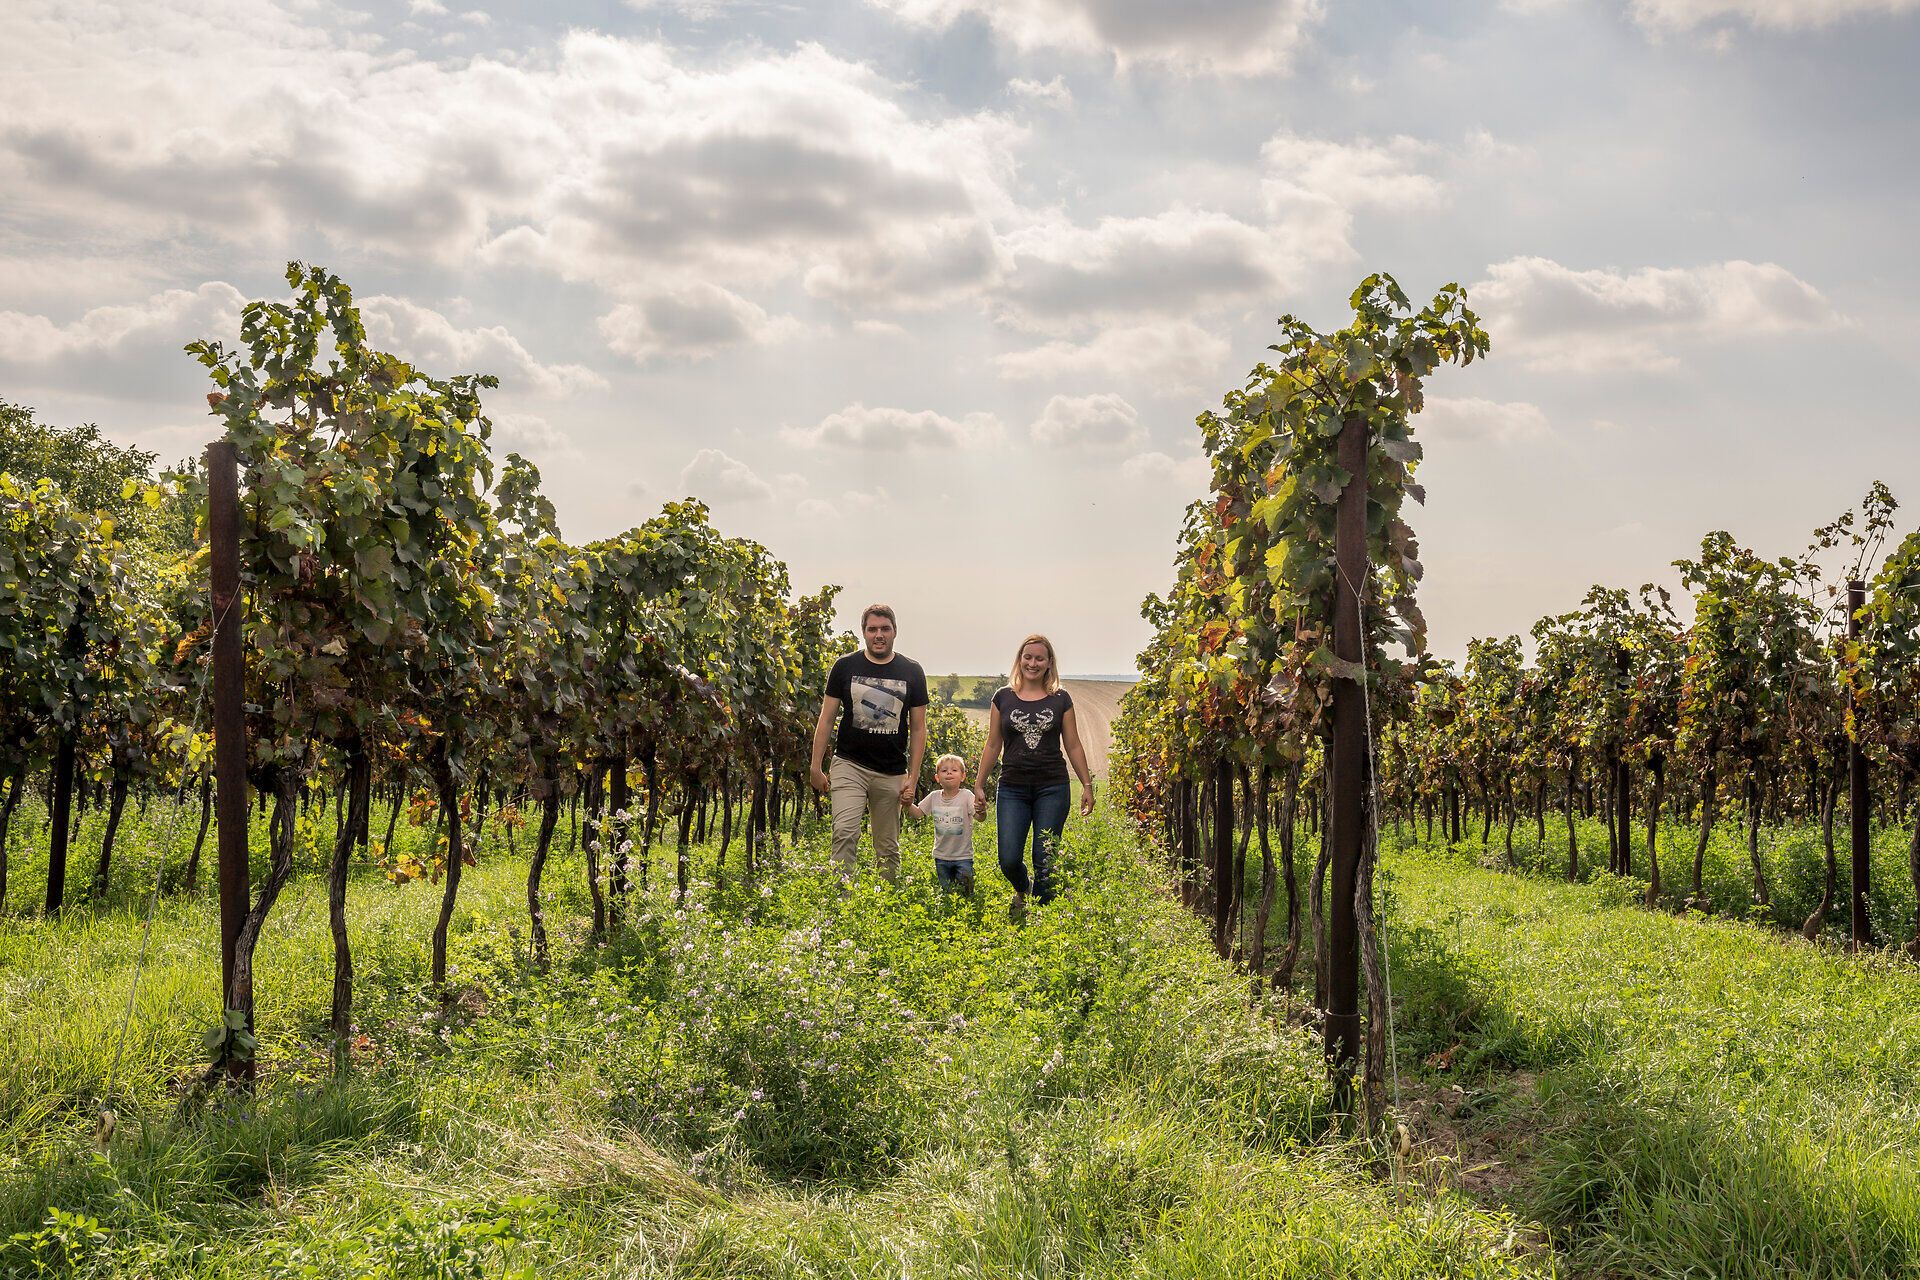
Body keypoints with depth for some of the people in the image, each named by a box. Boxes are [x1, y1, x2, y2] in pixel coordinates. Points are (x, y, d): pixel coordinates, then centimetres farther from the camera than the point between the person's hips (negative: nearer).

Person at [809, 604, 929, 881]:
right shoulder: (845, 667, 2)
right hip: (849, 765, -1)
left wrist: (912, 778, 0)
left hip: (892, 774, 1)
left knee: (888, 848, 7)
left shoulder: (911, 672, 4)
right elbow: (826, 719, 5)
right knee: (845, 833, -18)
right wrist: (816, 767, 0)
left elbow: (918, 729, 7)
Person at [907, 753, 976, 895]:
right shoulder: (934, 797, 0)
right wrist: (908, 805, -11)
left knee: (965, 893, -3)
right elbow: (918, 813, 8)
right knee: (945, 893, 13)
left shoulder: (966, 795, -12)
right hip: (941, 855, 4)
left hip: (963, 855, -4)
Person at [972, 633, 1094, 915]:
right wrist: (979, 786, 7)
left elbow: (1073, 746, 8)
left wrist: (1087, 785, 5)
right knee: (1009, 860, -5)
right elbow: (993, 745, 10)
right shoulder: (1003, 697, 6)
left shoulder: (1061, 699, 5)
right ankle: (1023, 891, 28)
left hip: (1052, 788, -1)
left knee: (1045, 861, -2)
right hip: (1013, 789, 1)